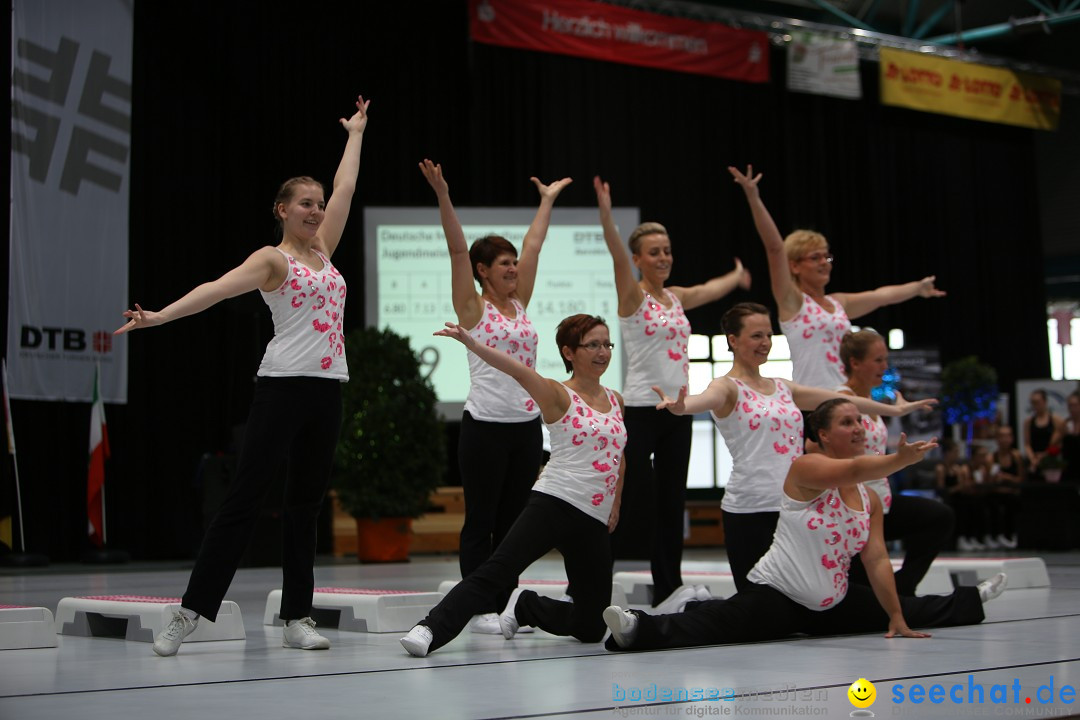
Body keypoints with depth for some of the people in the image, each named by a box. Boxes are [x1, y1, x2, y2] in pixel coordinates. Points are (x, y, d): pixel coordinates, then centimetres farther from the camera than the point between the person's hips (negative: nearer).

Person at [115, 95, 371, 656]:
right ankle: (191, 611, -6)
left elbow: (345, 188, 28)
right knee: (244, 496, -8)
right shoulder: (272, 259, -2)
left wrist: (355, 133, 37)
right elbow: (217, 288, -17)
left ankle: (297, 618, 9)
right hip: (283, 385, -6)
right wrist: (160, 316, -31)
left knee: (306, 503, 7)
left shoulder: (322, 251, 17)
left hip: (327, 389, 7)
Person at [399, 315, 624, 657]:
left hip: (594, 523, 5)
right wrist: (472, 343, -33)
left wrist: (615, 505, 20)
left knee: (591, 628, 6)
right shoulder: (559, 395, -1)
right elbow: (519, 371, -18)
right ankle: (431, 630, -28)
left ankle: (525, 606, 27)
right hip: (554, 504, -5)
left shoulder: (615, 401, 15)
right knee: (497, 569, -27)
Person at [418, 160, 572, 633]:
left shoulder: (520, 304, 13)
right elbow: (458, 250, -12)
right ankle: (481, 609, 2)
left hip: (526, 425, 6)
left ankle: (504, 606, 14)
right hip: (485, 425, -6)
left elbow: (533, 248, 19)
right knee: (481, 521, -1)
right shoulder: (472, 308, -3)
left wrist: (547, 200, 25)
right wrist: (443, 197, -19)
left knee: (512, 520, 8)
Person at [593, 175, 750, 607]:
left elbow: (710, 290, 33)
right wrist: (605, 214, -38)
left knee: (672, 506, 8)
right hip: (642, 411, -7)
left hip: (677, 412, 7)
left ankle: (668, 593, 13)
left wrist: (737, 276, 50)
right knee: (638, 508, -11)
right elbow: (618, 257, -22)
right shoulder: (633, 296, -6)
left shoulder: (676, 297, 14)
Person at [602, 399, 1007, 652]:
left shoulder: (870, 500, 6)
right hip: (776, 598, -8)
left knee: (911, 611, 23)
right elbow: (854, 470, -34)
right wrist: (900, 460, -50)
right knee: (709, 628, -30)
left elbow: (877, 559, 3)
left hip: (832, 606, 8)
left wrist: (896, 618, -2)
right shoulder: (805, 468, -15)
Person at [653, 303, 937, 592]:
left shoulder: (783, 388, 16)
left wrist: (895, 409, 28)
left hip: (793, 506, 7)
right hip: (748, 510, -7)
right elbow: (707, 398, -29)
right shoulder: (728, 387, -5)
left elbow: (842, 400, 23)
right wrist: (680, 406, -52)